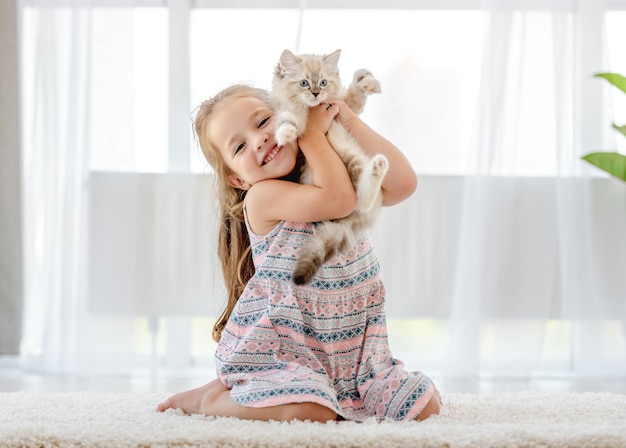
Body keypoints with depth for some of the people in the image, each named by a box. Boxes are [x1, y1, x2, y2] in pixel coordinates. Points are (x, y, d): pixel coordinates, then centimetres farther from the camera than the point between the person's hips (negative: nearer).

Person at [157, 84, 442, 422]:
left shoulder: (344, 176, 6)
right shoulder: (263, 196, -15)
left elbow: (403, 184, -13)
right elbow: (337, 199, -30)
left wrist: (349, 120, -9)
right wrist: (313, 131, -17)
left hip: (353, 349, 7)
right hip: (282, 347, -6)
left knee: (426, 404, -2)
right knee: (311, 411, -33)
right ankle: (212, 397, -5)